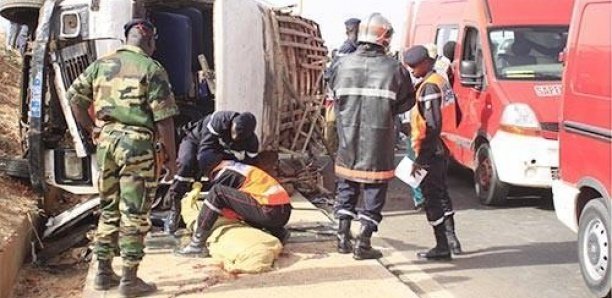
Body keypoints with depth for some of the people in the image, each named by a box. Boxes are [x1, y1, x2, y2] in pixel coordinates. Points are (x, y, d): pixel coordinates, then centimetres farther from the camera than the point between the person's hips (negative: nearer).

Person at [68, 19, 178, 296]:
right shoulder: (151, 69, -7)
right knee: (134, 214, 1)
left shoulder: (101, 64, 10)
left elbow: (74, 96, 13)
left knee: (109, 209, 17)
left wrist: (92, 129, 17)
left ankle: (103, 273, 23)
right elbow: (164, 119, -9)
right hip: (137, 144, -6)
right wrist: (171, 158, -3)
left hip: (106, 142, 6)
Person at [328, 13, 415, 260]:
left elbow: (334, 96, 5)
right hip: (378, 142, -3)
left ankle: (343, 237, 22)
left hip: (348, 140, 3)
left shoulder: (342, 65, -2)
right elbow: (407, 101, 2)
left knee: (347, 187, 19)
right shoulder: (394, 68, -8)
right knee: (374, 189, 8)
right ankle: (363, 244, 8)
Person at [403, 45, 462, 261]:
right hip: (441, 150, 10)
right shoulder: (440, 80, 13)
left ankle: (442, 247, 1)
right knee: (441, 194, 20)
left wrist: (420, 158, -22)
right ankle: (451, 239, 27)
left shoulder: (429, 86, -17)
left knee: (431, 198, -4)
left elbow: (432, 126, -23)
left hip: (430, 152, -10)